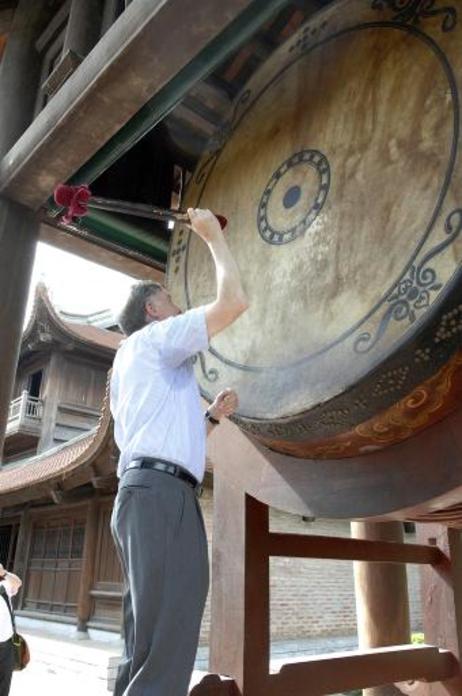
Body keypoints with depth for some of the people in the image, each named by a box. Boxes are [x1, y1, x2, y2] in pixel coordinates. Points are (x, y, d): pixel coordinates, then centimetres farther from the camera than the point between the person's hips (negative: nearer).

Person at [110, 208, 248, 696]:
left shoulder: (133, 361, 30)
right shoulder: (156, 337, 4)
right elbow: (232, 302, -7)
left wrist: (212, 416, 25)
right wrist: (213, 236, 6)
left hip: (145, 492, 10)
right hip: (160, 493, -10)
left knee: (150, 644, 11)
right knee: (165, 644, -14)